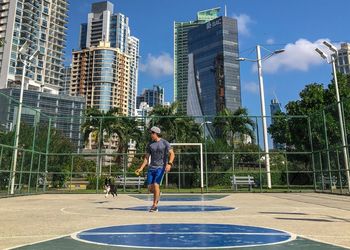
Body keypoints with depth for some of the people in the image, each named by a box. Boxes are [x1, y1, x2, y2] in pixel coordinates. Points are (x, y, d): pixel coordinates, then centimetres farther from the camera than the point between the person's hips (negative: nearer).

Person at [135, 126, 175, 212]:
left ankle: (155, 206, -7)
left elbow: (172, 154, -9)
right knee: (150, 188, 1)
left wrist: (169, 164, -25)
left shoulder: (165, 143, -3)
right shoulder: (150, 144, 9)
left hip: (161, 167, -4)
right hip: (151, 167, 5)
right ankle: (158, 194, 35)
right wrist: (141, 168, 5)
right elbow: (146, 158, 12)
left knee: (156, 185, -17)